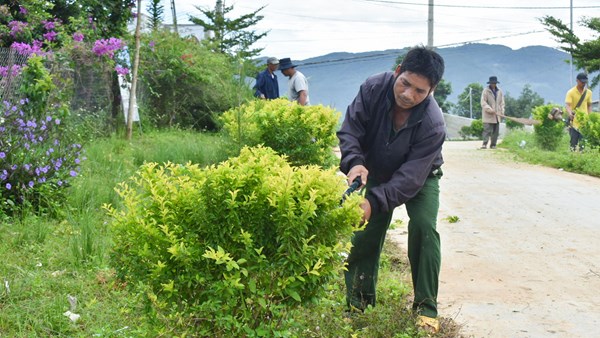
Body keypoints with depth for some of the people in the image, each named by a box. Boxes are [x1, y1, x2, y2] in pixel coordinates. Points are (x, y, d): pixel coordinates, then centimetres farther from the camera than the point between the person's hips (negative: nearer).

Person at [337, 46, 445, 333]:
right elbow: (349, 130, -25)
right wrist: (354, 162, -46)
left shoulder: (433, 124, -37)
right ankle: (358, 303, 15)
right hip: (377, 173, 3)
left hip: (420, 179, -3)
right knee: (365, 234, -2)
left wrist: (374, 201, -53)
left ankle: (426, 308, -13)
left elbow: (410, 177, -40)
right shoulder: (373, 88, -29)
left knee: (423, 226, -24)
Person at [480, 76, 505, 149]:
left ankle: (493, 145, 11)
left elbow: (502, 102, 17)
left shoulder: (499, 91, 13)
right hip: (488, 115, -6)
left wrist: (502, 111, 4)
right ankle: (484, 144, -17)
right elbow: (483, 102, -9)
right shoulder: (486, 91, -3)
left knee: (496, 131, 5)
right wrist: (490, 109, -20)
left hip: (497, 115, 6)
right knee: (487, 129, -14)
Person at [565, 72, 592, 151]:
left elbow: (589, 105, 18)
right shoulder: (571, 92, -5)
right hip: (574, 121, -3)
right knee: (574, 140, -2)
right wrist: (570, 113, -35)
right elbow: (567, 104, -16)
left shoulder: (588, 92, 9)